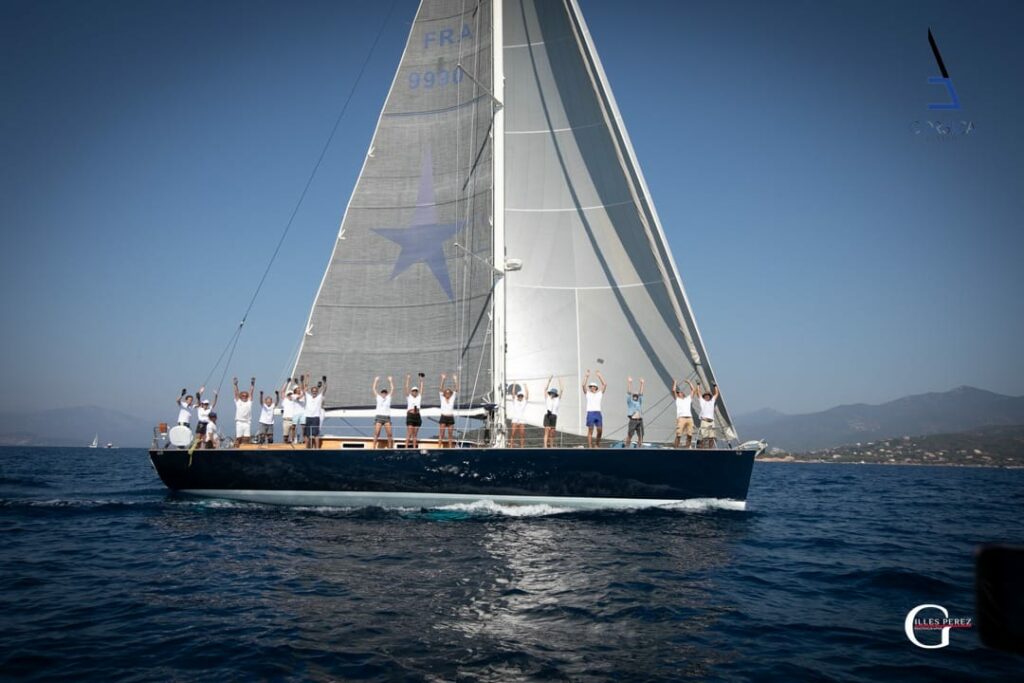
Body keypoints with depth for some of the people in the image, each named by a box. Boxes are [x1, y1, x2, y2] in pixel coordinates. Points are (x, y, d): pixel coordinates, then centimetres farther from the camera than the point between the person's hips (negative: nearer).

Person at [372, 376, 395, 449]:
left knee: (389, 434, -4)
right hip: (379, 417, -1)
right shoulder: (378, 397, 11)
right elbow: (374, 389, 11)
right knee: (376, 434, -9)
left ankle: (390, 447, 3)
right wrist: (376, 381, 12)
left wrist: (390, 381, 16)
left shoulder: (389, 397, 13)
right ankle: (374, 447, -9)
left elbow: (392, 389, 13)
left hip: (387, 417, 1)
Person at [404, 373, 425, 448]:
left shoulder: (419, 397, 15)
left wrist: (421, 380, 16)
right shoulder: (409, 397, 7)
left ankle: (414, 447, 7)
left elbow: (421, 388, 16)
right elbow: (407, 388, 3)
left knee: (415, 434, 6)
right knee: (409, 433, -10)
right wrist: (407, 379, 2)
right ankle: (406, 447, -12)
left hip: (417, 416, 4)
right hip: (410, 416, -4)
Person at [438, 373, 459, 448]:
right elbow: (441, 389, -7)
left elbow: (456, 390, -1)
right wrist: (443, 379, -17)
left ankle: (450, 448, 10)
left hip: (450, 418, 2)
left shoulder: (452, 398, 7)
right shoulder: (442, 398, 3)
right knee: (441, 434, -5)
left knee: (450, 435, 5)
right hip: (443, 417, -2)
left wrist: (455, 380, -10)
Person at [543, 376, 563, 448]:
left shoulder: (557, 399, 13)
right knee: (547, 431, -12)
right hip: (547, 415, -2)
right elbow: (546, 389, 6)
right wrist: (549, 380, 3)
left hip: (554, 416, 2)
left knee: (552, 433, 5)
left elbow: (561, 390, 10)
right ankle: (545, 446, -18)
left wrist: (560, 381, 11)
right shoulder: (547, 398, 10)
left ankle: (551, 447, 9)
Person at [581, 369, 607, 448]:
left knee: (600, 430, 1)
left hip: (598, 413, 2)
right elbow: (584, 385, -3)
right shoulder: (587, 393, 10)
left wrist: (599, 376, 5)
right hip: (590, 413, -2)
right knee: (590, 431, -2)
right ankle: (590, 447, -1)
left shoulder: (600, 393, 14)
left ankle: (598, 443, 24)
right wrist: (586, 376, -3)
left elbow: (605, 384, 6)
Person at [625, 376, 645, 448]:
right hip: (633, 421, -4)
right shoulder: (630, 401, 9)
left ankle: (639, 447, 10)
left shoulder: (640, 401, 19)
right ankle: (627, 447, 6)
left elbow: (641, 393, 18)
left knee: (641, 436, 2)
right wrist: (629, 382, -1)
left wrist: (642, 383, 15)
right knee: (629, 435, -2)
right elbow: (629, 392, 4)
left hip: (640, 421, 4)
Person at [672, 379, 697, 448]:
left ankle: (687, 448, 7)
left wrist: (689, 382, 29)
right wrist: (674, 382, 17)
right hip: (681, 418, -4)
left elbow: (694, 390, 26)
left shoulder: (688, 398, 26)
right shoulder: (677, 399, 17)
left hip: (690, 418, 4)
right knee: (678, 435, -11)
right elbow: (673, 390, 6)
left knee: (690, 435, -1)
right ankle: (676, 448, -10)